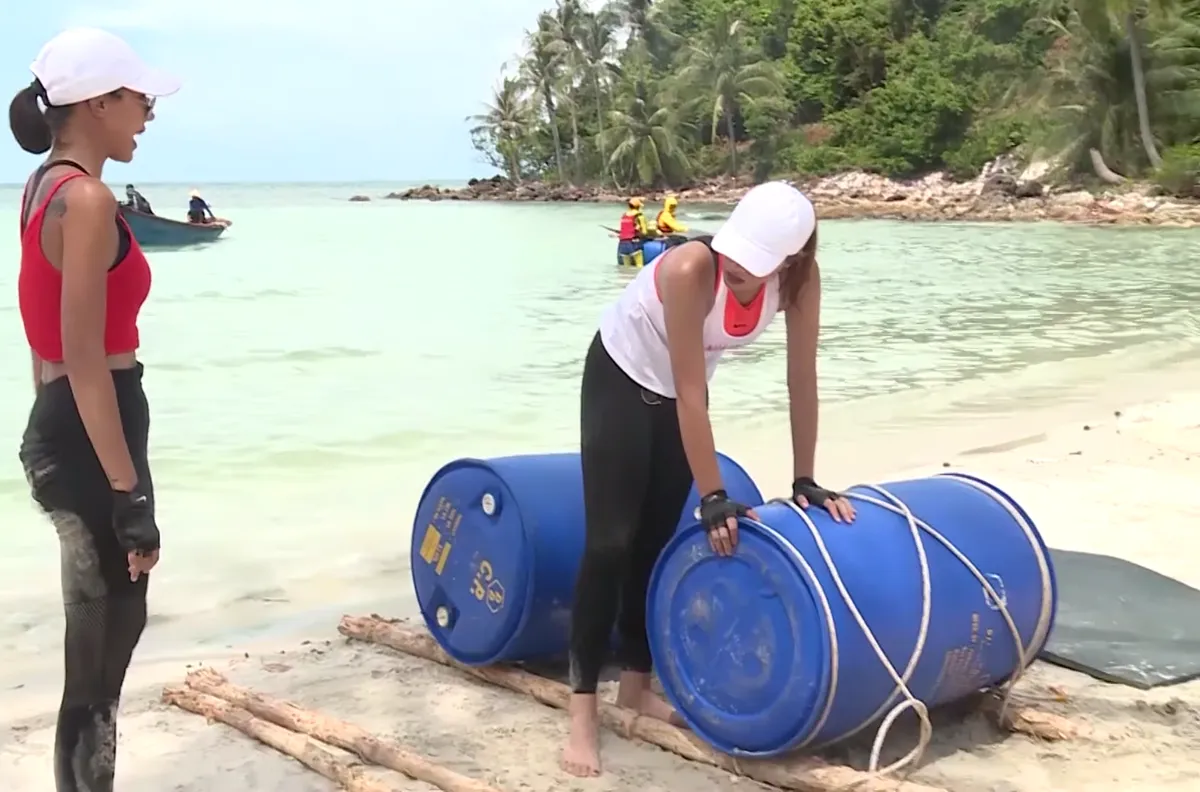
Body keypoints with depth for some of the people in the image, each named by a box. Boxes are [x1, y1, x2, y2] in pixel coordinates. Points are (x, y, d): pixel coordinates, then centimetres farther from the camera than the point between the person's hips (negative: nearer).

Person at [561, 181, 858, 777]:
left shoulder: (801, 279, -24)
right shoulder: (691, 269, -38)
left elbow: (802, 379, -15)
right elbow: (690, 392, -34)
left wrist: (804, 480, -11)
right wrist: (713, 497, -31)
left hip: (677, 393, 5)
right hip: (619, 378, -5)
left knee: (658, 541, 10)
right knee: (611, 542, -8)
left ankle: (635, 684, 23)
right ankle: (582, 708, -3)